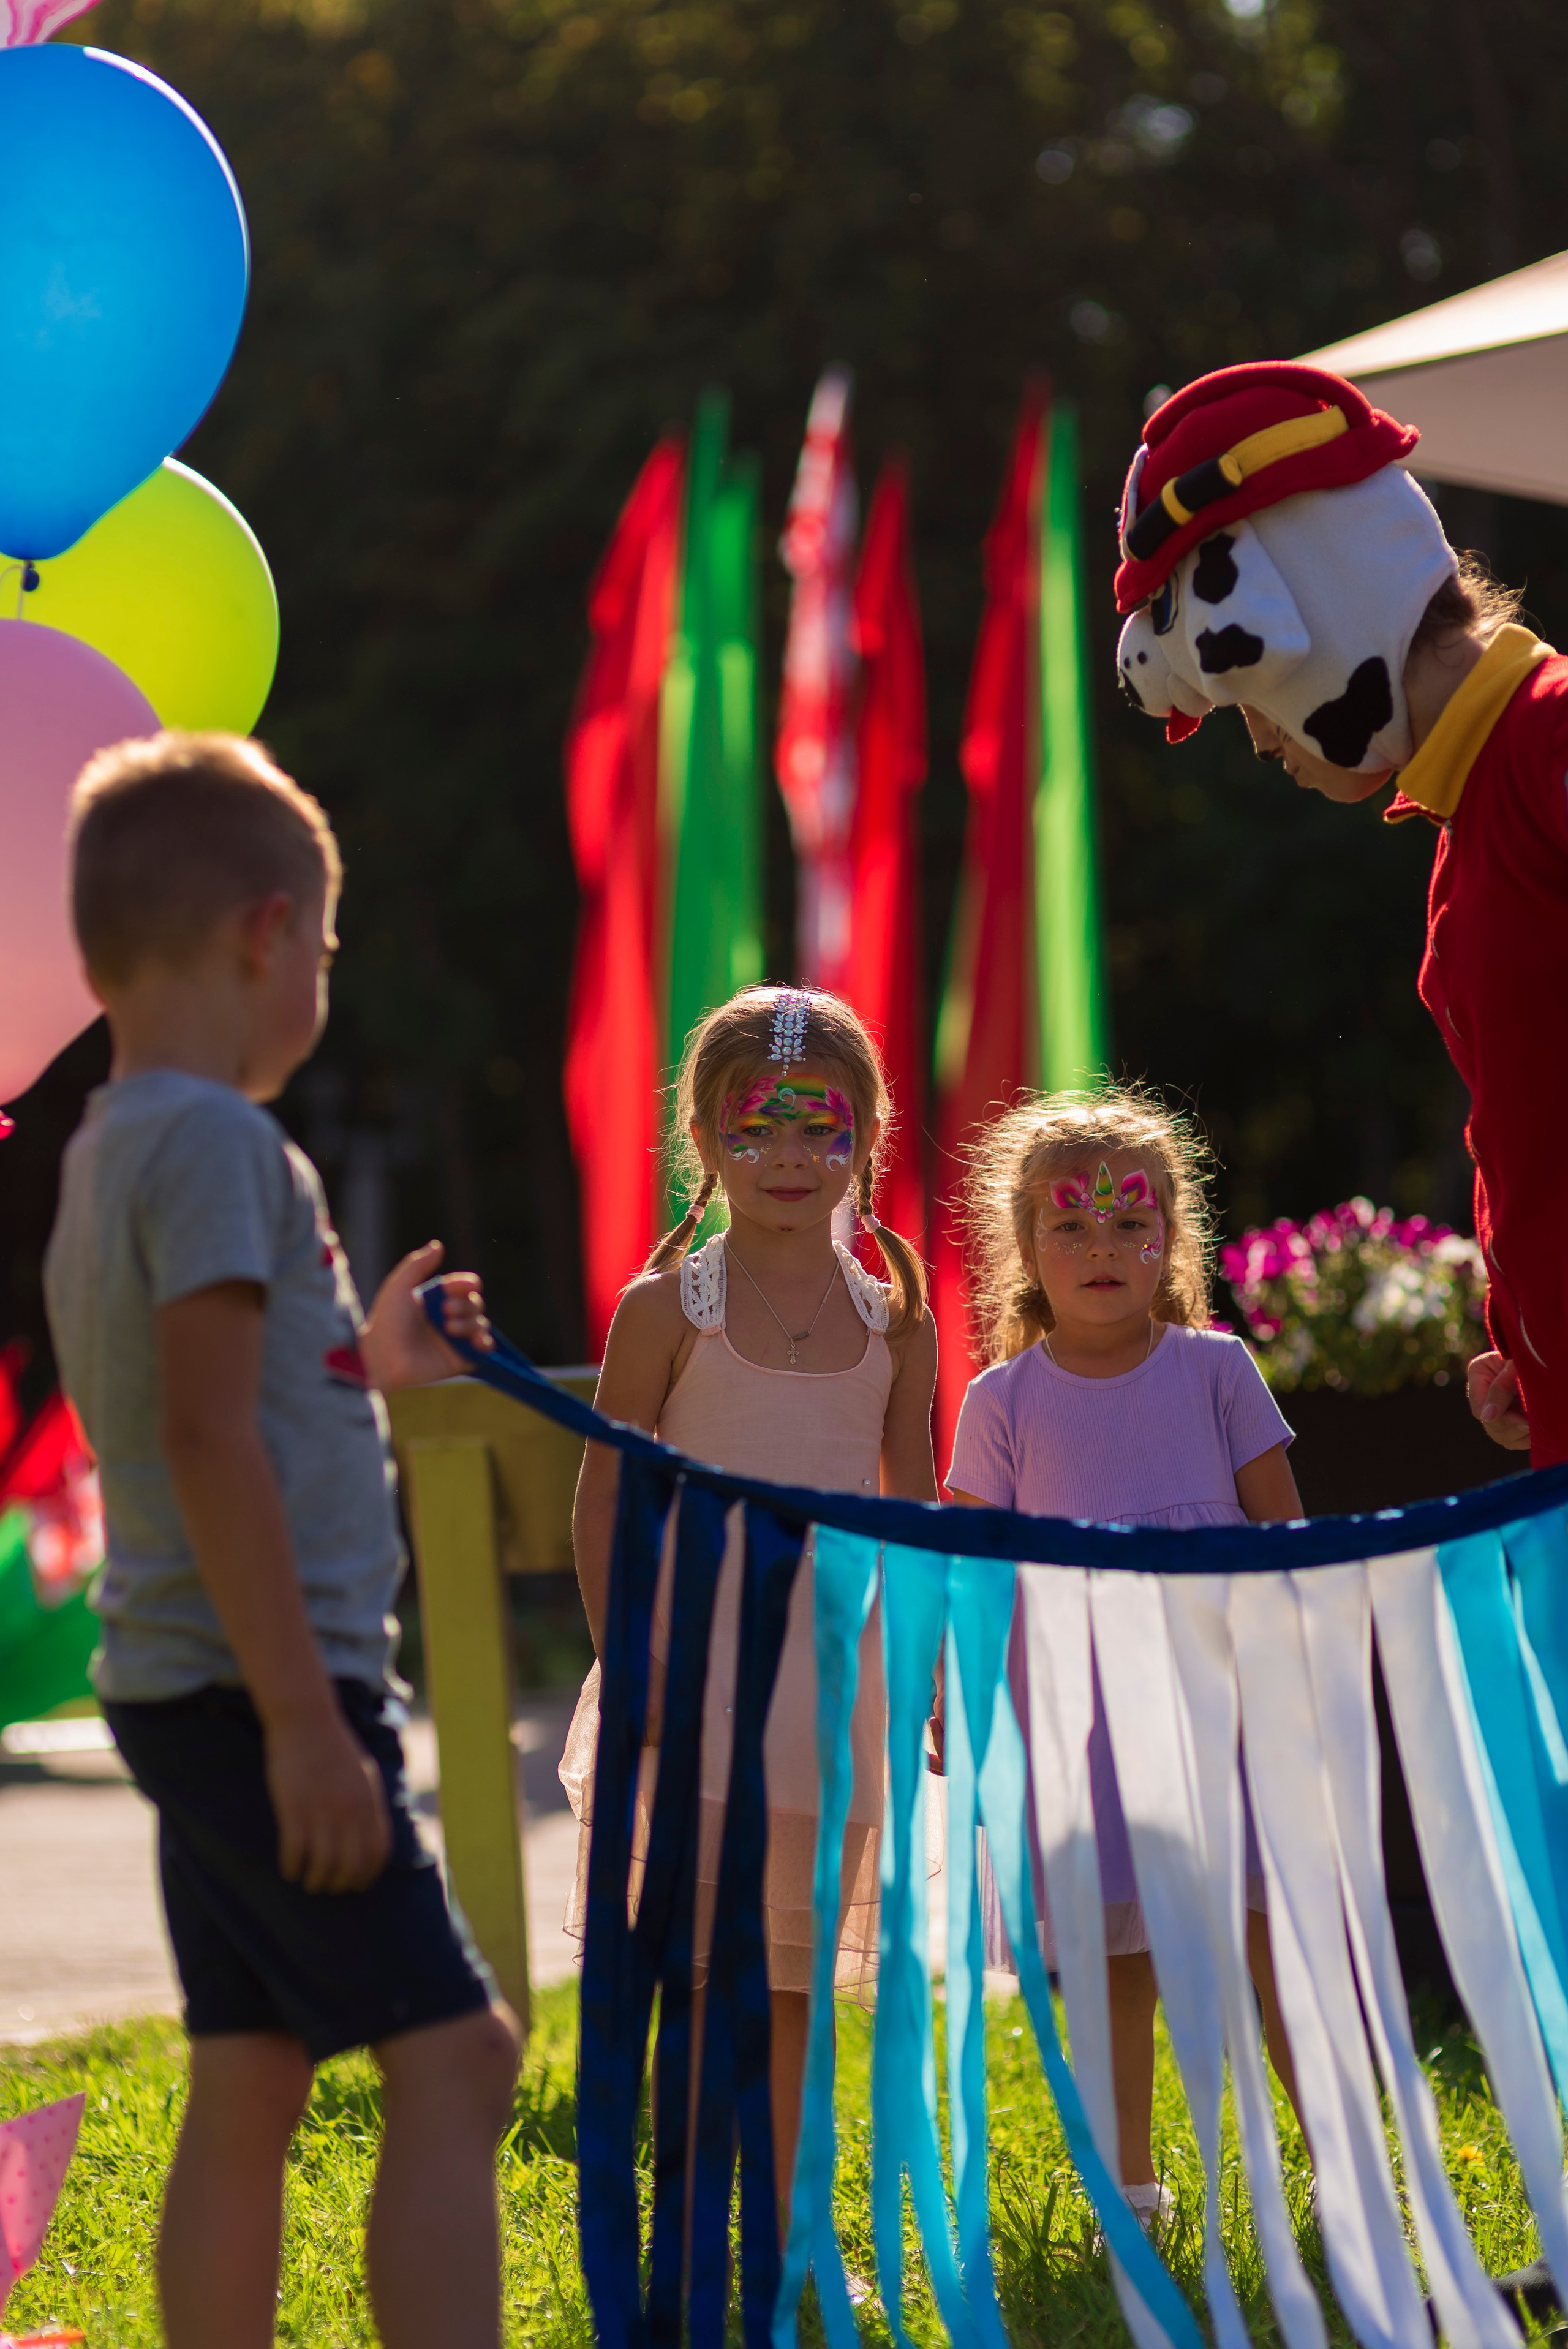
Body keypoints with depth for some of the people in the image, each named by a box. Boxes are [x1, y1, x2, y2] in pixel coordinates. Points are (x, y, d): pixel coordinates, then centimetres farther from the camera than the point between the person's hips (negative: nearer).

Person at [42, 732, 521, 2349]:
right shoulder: (216, 1138, -13)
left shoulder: (105, 1153, 16)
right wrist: (306, 1720, -23)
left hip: (188, 1695, 10)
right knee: (453, 2054, -10)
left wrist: (366, 1365, 26)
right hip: (254, 1686, -10)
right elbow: (207, 1438, -22)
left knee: (248, 2089, 10)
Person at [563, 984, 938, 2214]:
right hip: (695, 1663, -4)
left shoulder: (892, 1320, 6)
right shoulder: (670, 1307, -4)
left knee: (796, 1969, 10)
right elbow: (605, 1493, -3)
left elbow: (913, 1509, 12)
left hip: (834, 1663, 4)